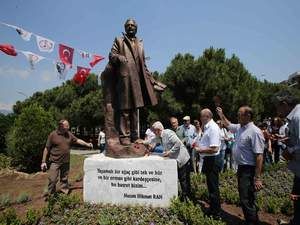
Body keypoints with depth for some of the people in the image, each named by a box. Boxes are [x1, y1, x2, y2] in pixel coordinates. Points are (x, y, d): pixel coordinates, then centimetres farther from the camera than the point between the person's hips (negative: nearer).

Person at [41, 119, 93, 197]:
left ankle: (64, 194, 28)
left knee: (64, 179, 15)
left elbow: (77, 140, 13)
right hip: (55, 162, -4)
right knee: (52, 180, -1)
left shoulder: (69, 134, 4)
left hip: (66, 162, 4)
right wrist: (43, 161, -7)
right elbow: (47, 148, -6)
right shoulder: (53, 135, -10)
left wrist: (87, 144, 1)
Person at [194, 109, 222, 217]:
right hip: (208, 160, 10)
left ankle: (216, 212, 20)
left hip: (212, 160, -10)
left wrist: (200, 150, -17)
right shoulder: (207, 127, 9)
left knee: (213, 187, 4)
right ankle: (212, 209, 38)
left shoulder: (213, 128, -22)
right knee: (211, 185, 21)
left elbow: (214, 149, -28)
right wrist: (198, 145, 9)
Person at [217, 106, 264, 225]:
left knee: (247, 200, -2)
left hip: (249, 170, -9)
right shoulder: (239, 127, 5)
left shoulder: (254, 132, -22)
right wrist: (221, 115, 24)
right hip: (241, 167, 9)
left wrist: (257, 178, -26)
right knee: (244, 197, 21)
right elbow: (228, 125, 29)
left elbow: (259, 156, -25)